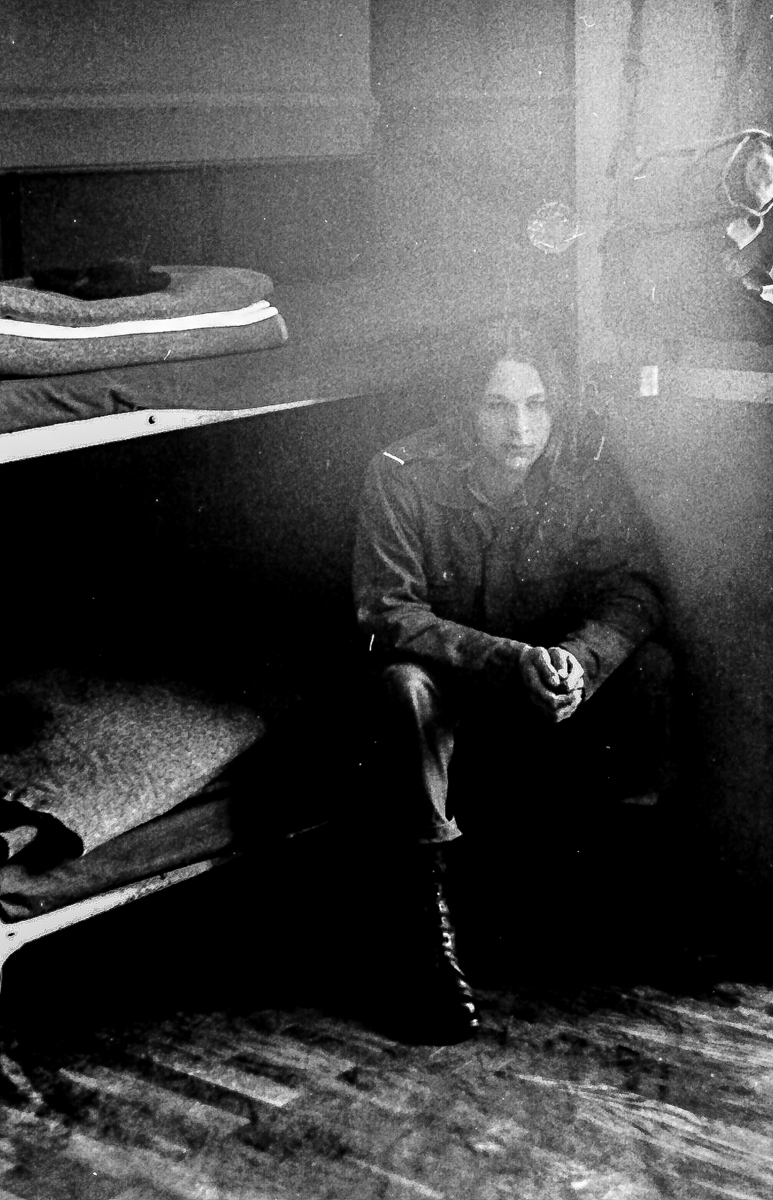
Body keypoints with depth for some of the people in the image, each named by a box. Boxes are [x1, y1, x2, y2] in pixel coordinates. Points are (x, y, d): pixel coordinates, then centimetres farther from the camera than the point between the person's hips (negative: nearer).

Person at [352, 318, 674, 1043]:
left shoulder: (585, 470, -12)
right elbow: (386, 615, -23)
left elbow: (633, 587, -12)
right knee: (402, 685, -35)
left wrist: (580, 658, -34)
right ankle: (433, 922, -30)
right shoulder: (403, 474, -19)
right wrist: (508, 660, -37)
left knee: (648, 667, -22)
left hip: (551, 677, 3)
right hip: (449, 683, -2)